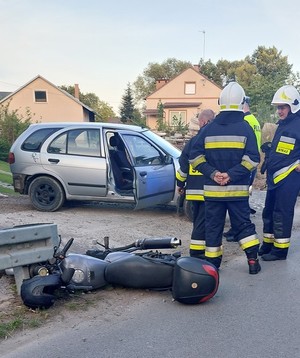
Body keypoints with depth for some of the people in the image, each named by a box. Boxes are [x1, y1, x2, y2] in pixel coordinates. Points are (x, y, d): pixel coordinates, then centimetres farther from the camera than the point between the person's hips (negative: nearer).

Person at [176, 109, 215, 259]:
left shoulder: (192, 141, 6)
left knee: (198, 220, 17)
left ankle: (197, 250, 25)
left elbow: (183, 164, 7)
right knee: (203, 222, -2)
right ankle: (197, 252, -2)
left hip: (193, 189, 5)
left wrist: (180, 184, 17)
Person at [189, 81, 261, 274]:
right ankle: (253, 259, 10)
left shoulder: (208, 129, 3)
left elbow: (195, 157, -2)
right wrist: (232, 175, -12)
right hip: (238, 189, -1)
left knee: (213, 226, 10)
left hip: (212, 189, 1)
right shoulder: (245, 128, -3)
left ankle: (212, 263, 15)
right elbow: (252, 159, -12)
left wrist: (213, 173, -7)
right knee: (244, 224, 12)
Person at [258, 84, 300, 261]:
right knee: (269, 212, 14)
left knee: (282, 214, -4)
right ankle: (268, 245, 26)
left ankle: (280, 250, 7)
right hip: (274, 177, 9)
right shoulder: (283, 124, 16)